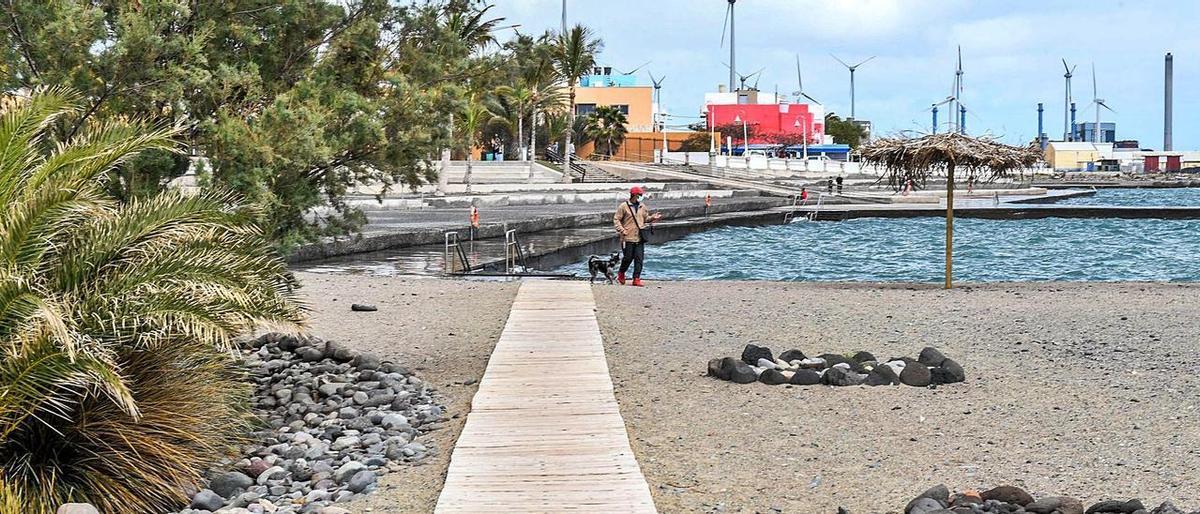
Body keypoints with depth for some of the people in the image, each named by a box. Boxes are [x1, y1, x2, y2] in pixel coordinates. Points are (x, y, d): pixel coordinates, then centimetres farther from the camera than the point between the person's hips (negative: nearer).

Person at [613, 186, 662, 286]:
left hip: (640, 238, 4)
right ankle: (621, 273, 28)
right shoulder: (623, 206, -5)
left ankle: (636, 278, 4)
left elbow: (646, 218, 22)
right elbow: (616, 219, -2)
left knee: (639, 259, -2)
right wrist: (622, 230, -12)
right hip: (628, 238, -4)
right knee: (628, 258, 2)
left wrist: (653, 217, 3)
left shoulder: (642, 207, 11)